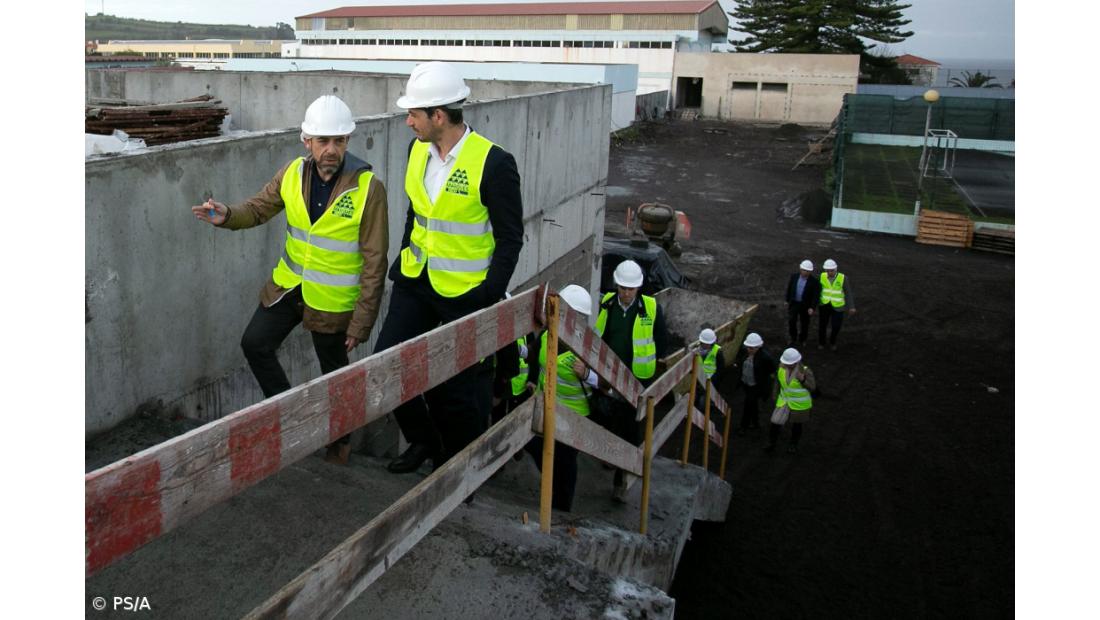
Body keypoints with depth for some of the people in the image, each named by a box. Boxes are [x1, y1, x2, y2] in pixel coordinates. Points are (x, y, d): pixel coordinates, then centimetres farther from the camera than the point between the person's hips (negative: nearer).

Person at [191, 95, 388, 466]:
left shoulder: (368, 188, -22)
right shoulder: (293, 173, -6)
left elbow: (374, 263, -19)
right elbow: (259, 208, 6)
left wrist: (362, 321, -19)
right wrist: (227, 216, -18)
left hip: (333, 299, -5)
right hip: (288, 285, 5)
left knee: (335, 371, 11)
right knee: (255, 344, 9)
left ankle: (341, 439, 38)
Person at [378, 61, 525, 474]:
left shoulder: (493, 163, -18)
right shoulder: (417, 150, 2)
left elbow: (510, 238, -12)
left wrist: (490, 295, -15)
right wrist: (403, 262, 13)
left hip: (465, 292, -6)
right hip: (415, 282, 6)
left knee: (460, 386, 6)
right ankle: (422, 440, 28)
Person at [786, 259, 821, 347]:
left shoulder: (814, 282, -14)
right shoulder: (794, 277, -3)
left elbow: (816, 296, -12)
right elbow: (789, 289, 8)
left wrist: (812, 307, -19)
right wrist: (787, 301, 11)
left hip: (805, 305, -2)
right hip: (793, 303, 2)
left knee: (804, 323, 10)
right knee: (791, 321, 1)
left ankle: (802, 340, 29)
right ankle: (793, 338, 22)